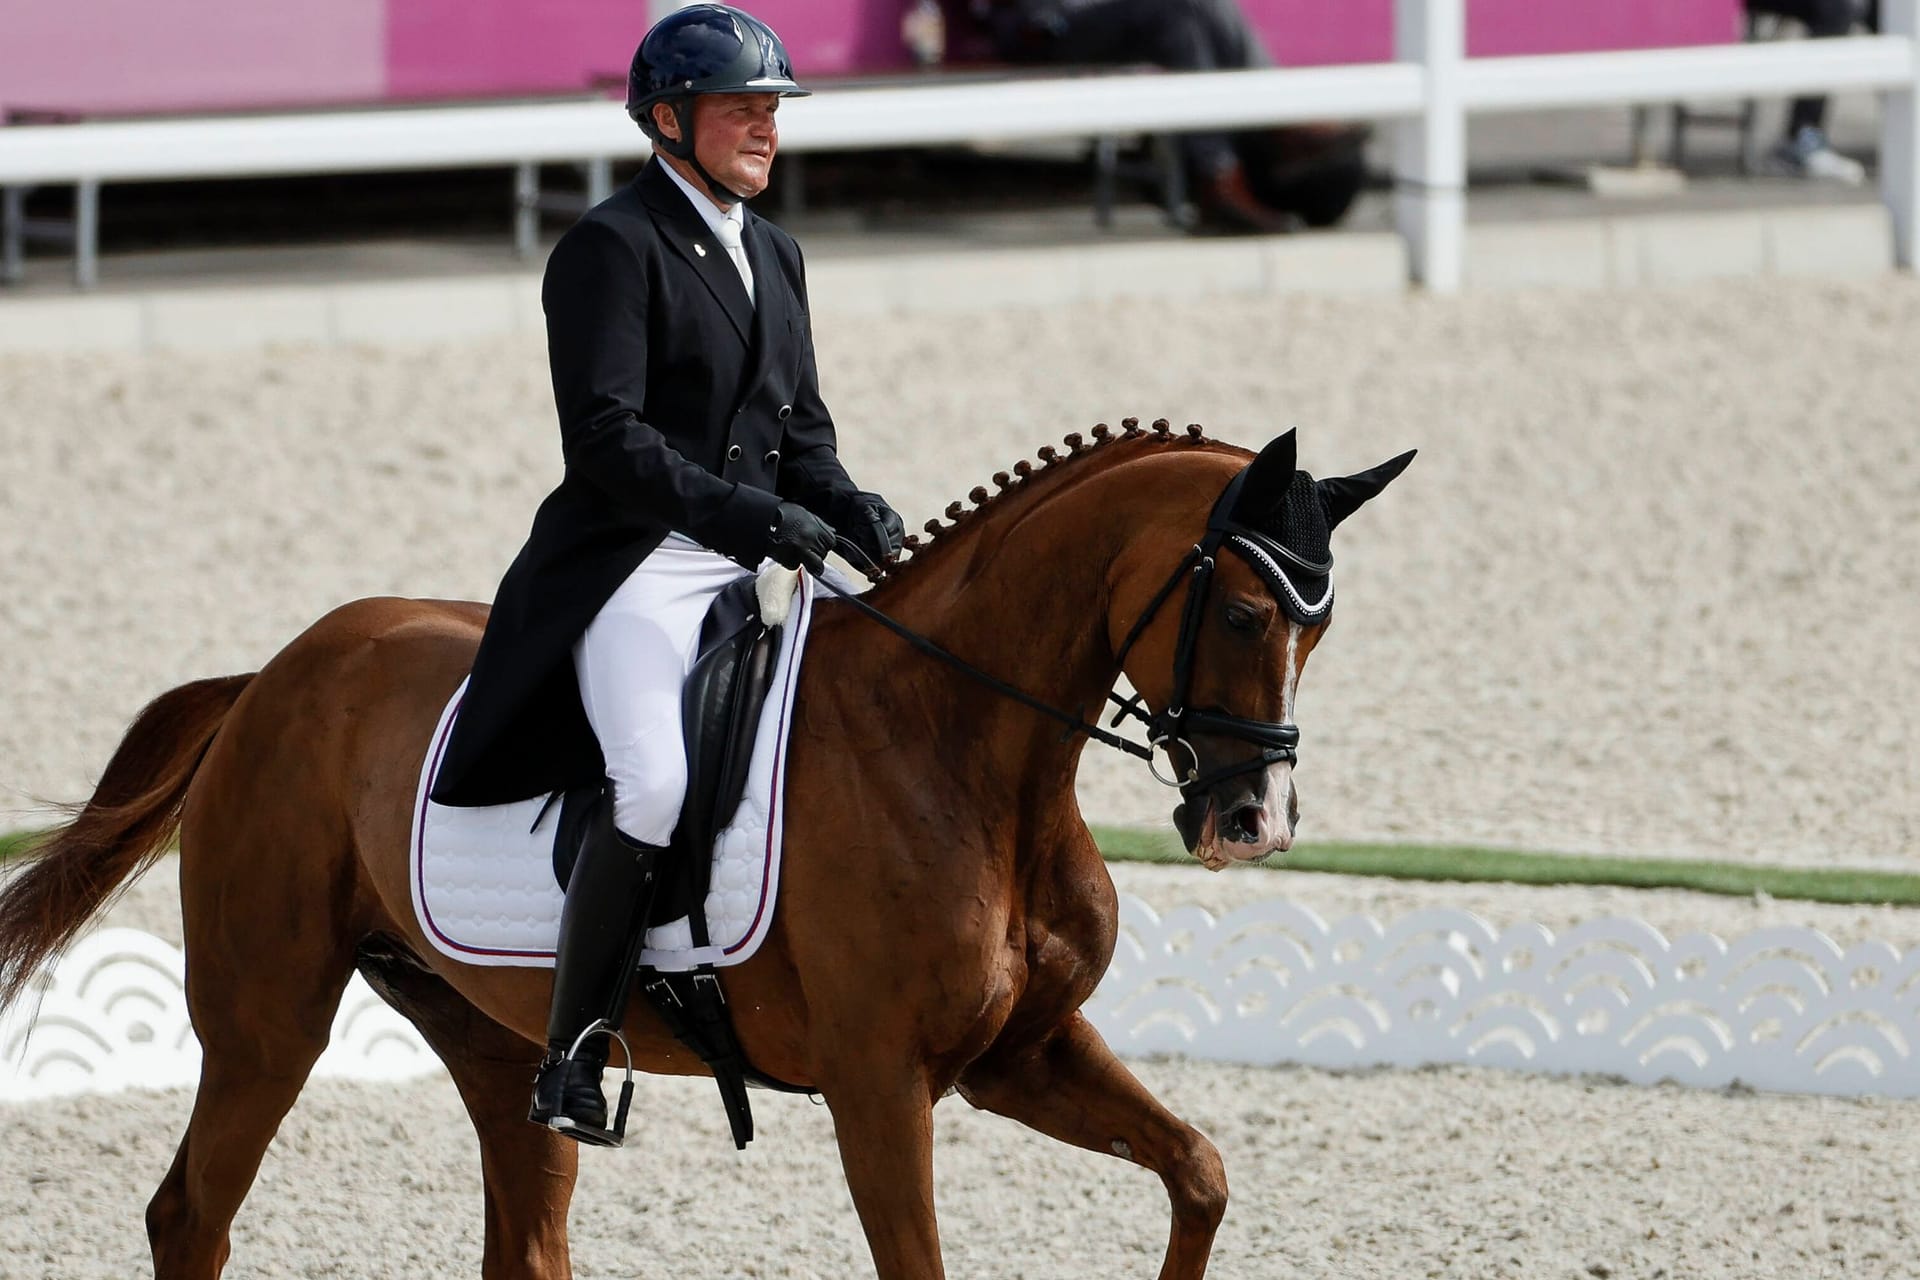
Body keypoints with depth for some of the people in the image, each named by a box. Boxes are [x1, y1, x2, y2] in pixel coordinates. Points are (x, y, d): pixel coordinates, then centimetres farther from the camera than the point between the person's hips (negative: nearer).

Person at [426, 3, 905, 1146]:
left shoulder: (774, 254, 20)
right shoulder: (614, 246, -6)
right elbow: (607, 436, -15)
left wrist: (852, 513, 2)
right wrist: (755, 513, -22)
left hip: (756, 566, 8)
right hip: (636, 566, -8)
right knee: (657, 783, -28)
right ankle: (573, 1051, -17)